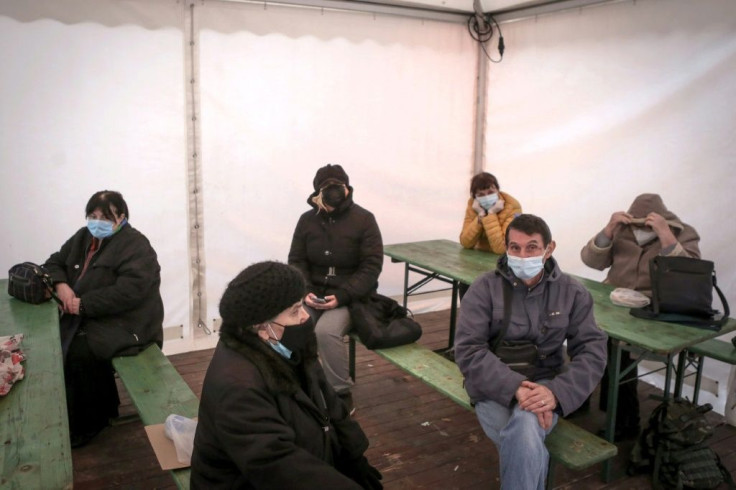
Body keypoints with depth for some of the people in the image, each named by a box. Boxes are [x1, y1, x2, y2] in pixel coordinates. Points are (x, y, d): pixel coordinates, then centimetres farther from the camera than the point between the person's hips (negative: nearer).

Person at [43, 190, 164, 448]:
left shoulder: (135, 246, -15)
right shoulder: (83, 237, 11)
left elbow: (128, 292, -26)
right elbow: (55, 262, 17)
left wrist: (83, 305, -25)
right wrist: (61, 285, -6)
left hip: (126, 323, -8)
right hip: (88, 317, 8)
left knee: (80, 351, -26)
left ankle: (87, 424, -3)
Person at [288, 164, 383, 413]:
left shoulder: (363, 219, -7)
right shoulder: (307, 220, 4)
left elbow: (371, 267, -11)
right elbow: (296, 261, 6)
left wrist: (341, 296, -21)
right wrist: (305, 291, -13)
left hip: (351, 296, -4)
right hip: (314, 294, 4)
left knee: (326, 331, -31)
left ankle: (342, 395, -11)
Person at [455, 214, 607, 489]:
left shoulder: (572, 293, 2)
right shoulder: (484, 289, -4)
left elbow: (593, 350, -4)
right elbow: (468, 350, -11)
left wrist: (557, 392, -23)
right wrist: (514, 387, -26)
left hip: (544, 383, 1)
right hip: (495, 387, -1)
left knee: (525, 427, -33)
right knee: (527, 445, -31)